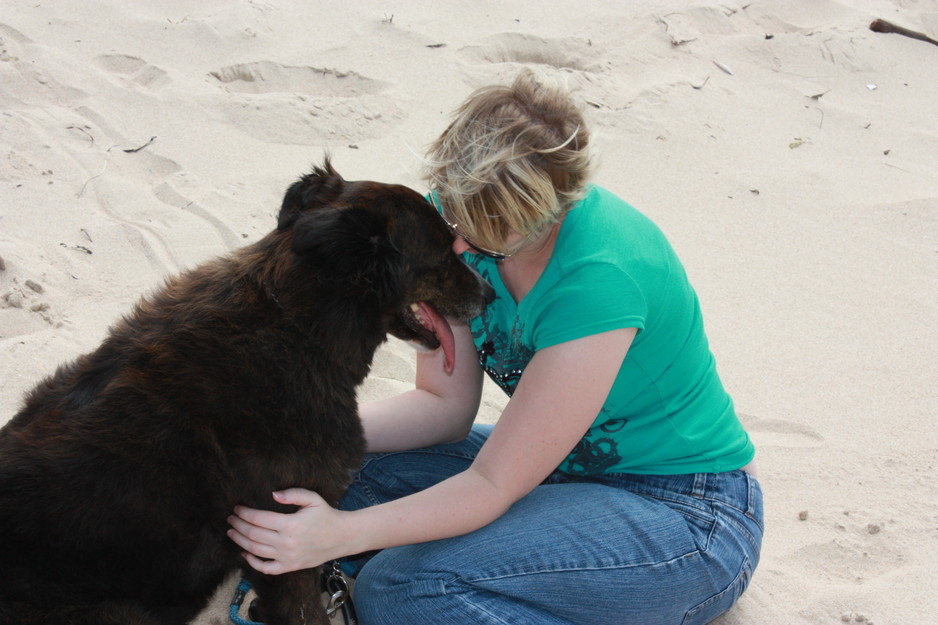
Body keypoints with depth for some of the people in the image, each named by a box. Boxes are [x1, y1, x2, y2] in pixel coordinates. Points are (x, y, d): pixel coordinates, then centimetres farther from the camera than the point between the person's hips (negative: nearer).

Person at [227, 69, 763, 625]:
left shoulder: (601, 277, -32)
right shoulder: (459, 214, -10)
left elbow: (492, 485, -27)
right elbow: (445, 402, -4)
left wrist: (340, 534, -36)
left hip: (684, 514, -7)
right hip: (570, 469, 8)